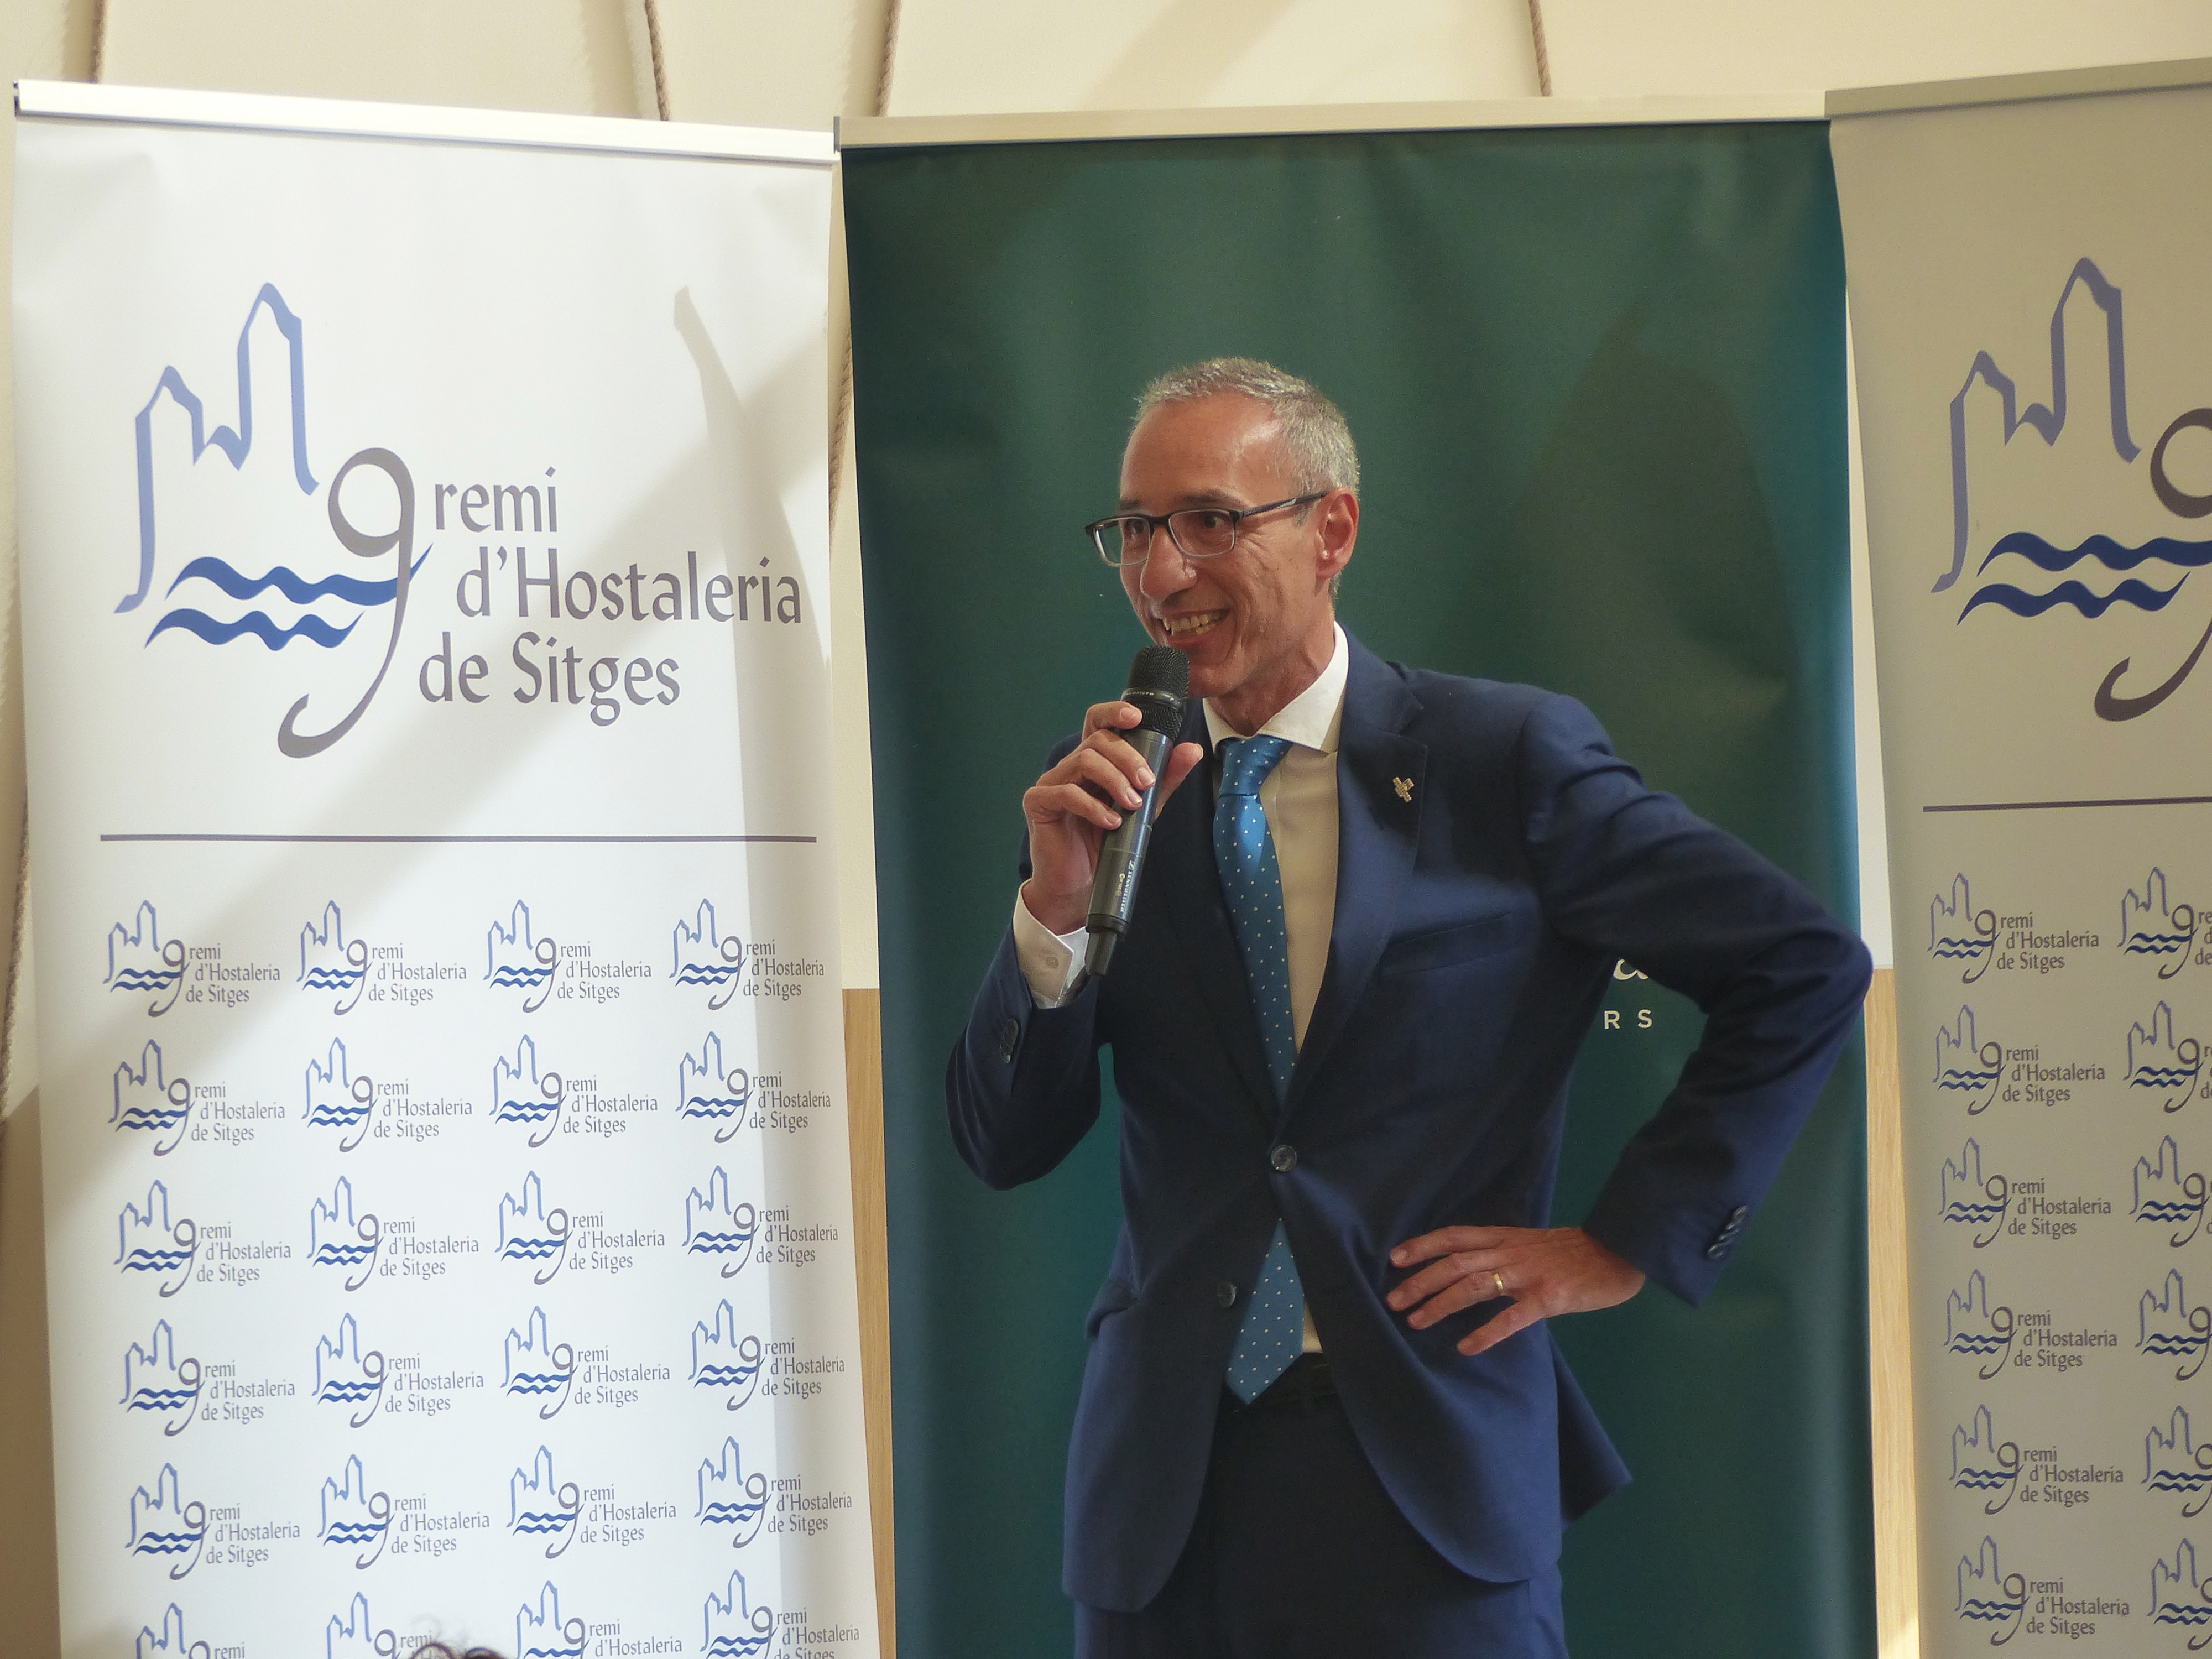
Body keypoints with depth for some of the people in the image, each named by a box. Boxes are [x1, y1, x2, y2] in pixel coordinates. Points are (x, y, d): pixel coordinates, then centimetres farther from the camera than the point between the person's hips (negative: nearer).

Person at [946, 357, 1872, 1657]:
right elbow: (1004, 1149, 6)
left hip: (1434, 1459, -3)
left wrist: (1632, 1242, -2)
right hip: (1167, 1486, 3)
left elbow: (1807, 971, 2)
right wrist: (1057, 907, -10)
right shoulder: (1110, 793, 8)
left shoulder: (1508, 760, -1)